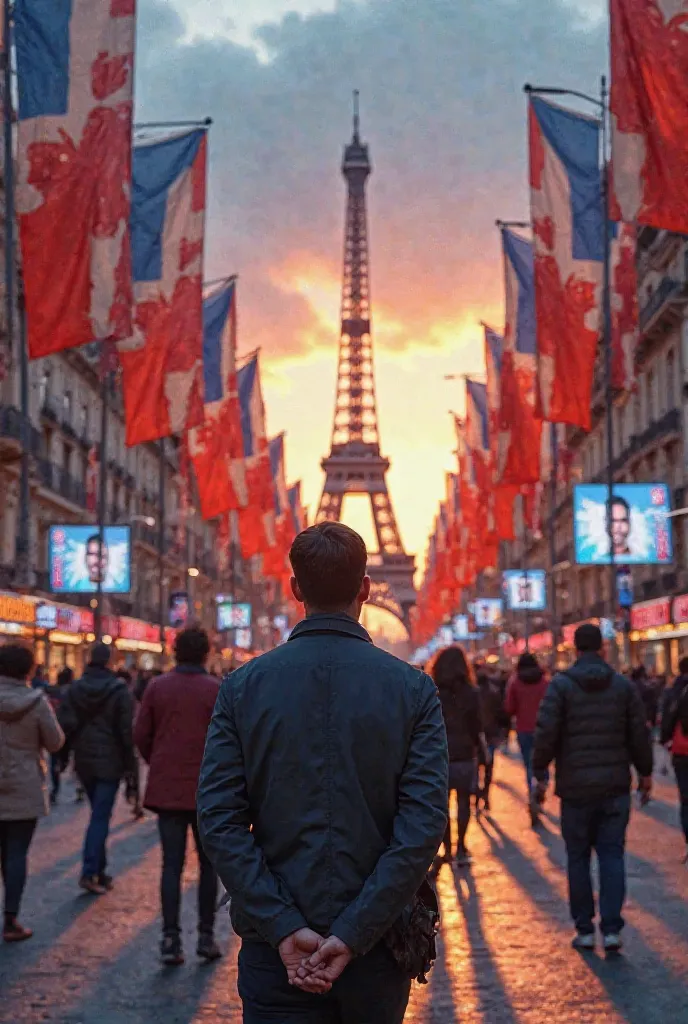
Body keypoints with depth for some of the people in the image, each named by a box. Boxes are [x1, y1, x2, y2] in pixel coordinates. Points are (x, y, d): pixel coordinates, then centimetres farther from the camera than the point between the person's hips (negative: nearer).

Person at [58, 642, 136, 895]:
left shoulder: (75, 688, 2)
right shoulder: (118, 690, -9)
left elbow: (65, 723, -1)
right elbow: (126, 729, -10)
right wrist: (129, 761, -2)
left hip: (84, 760, 5)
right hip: (109, 761, -4)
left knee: (98, 813, 16)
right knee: (101, 816, -4)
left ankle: (100, 871, 18)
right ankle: (90, 872, -14)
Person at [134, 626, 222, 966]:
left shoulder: (157, 687, 0)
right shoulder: (217, 690, -7)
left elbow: (141, 735, 1)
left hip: (166, 788, 2)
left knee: (172, 864, 6)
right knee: (209, 863, 11)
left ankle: (171, 938, 1)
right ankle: (206, 936, 12)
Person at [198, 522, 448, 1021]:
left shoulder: (243, 686, -3)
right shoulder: (414, 689, -5)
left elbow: (219, 821, -9)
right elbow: (424, 828, -13)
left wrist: (282, 928, -11)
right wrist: (353, 937, -14)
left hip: (275, 950, 0)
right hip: (378, 949, 1)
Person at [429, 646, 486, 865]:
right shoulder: (470, 693, -3)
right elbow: (476, 726, -2)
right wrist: (483, 748, 9)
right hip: (464, 754, -1)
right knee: (463, 800, 6)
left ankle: (447, 849, 14)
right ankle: (461, 848, 2)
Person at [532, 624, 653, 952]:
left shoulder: (561, 685, -6)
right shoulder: (623, 685, 2)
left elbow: (546, 733, -12)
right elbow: (639, 734, 3)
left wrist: (540, 773, -3)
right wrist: (644, 772, 14)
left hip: (576, 787, -2)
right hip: (615, 787, 2)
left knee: (578, 857, 8)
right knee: (612, 855, 6)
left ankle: (584, 929, 12)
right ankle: (612, 928, -2)